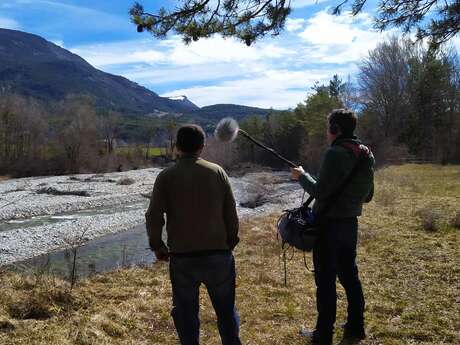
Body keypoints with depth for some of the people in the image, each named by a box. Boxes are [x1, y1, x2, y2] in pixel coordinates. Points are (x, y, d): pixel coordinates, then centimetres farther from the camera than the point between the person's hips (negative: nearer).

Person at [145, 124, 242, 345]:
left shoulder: (166, 177, -3)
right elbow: (231, 214, 1)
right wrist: (230, 243, 13)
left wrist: (157, 246, 9)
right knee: (226, 310, 16)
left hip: (182, 258, -1)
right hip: (218, 254, 1)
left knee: (186, 313, 14)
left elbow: (153, 216, -6)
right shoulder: (217, 172, 0)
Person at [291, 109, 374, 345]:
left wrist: (302, 176, -4)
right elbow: (367, 195, 12)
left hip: (329, 224, -8)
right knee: (349, 275, 19)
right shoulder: (366, 155, 7)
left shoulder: (335, 154, -19)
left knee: (325, 280, 2)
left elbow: (320, 193, -19)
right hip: (351, 224, 8)